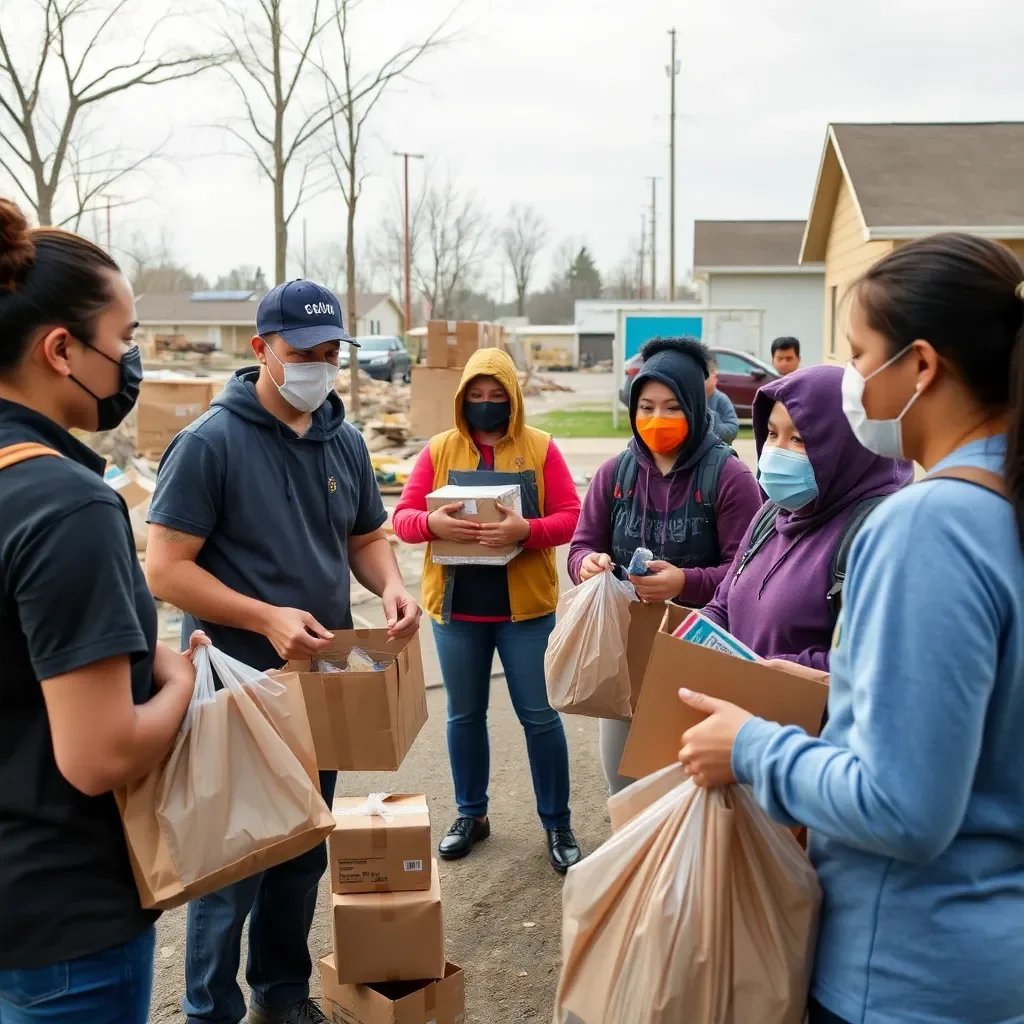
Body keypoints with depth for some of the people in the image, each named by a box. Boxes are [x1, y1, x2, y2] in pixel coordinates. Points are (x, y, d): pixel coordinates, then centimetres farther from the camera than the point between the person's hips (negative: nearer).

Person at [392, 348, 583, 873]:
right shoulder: (439, 449, 3)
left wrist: (525, 529, -25)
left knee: (539, 715, 3)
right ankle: (471, 814, 30)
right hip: (456, 607, 2)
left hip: (525, 606, -2)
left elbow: (569, 517, -7)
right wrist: (434, 523, -23)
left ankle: (557, 823, 17)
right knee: (464, 714, 13)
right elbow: (402, 517, -1)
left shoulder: (541, 448, -1)